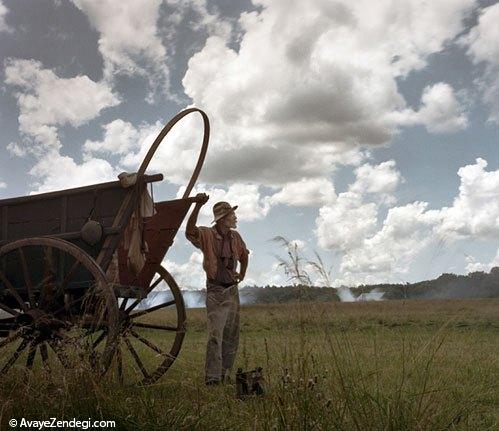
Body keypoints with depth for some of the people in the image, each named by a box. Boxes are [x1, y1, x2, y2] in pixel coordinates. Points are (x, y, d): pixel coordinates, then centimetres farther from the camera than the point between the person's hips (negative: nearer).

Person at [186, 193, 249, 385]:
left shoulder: (235, 237, 7)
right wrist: (198, 206, -46)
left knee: (231, 337, 11)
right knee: (215, 335, -12)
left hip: (233, 290, 6)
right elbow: (190, 230, -34)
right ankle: (212, 378, -8)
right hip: (216, 292, -6)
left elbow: (244, 255, 27)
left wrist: (242, 275, 20)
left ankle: (225, 375, 24)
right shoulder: (207, 235, -11)